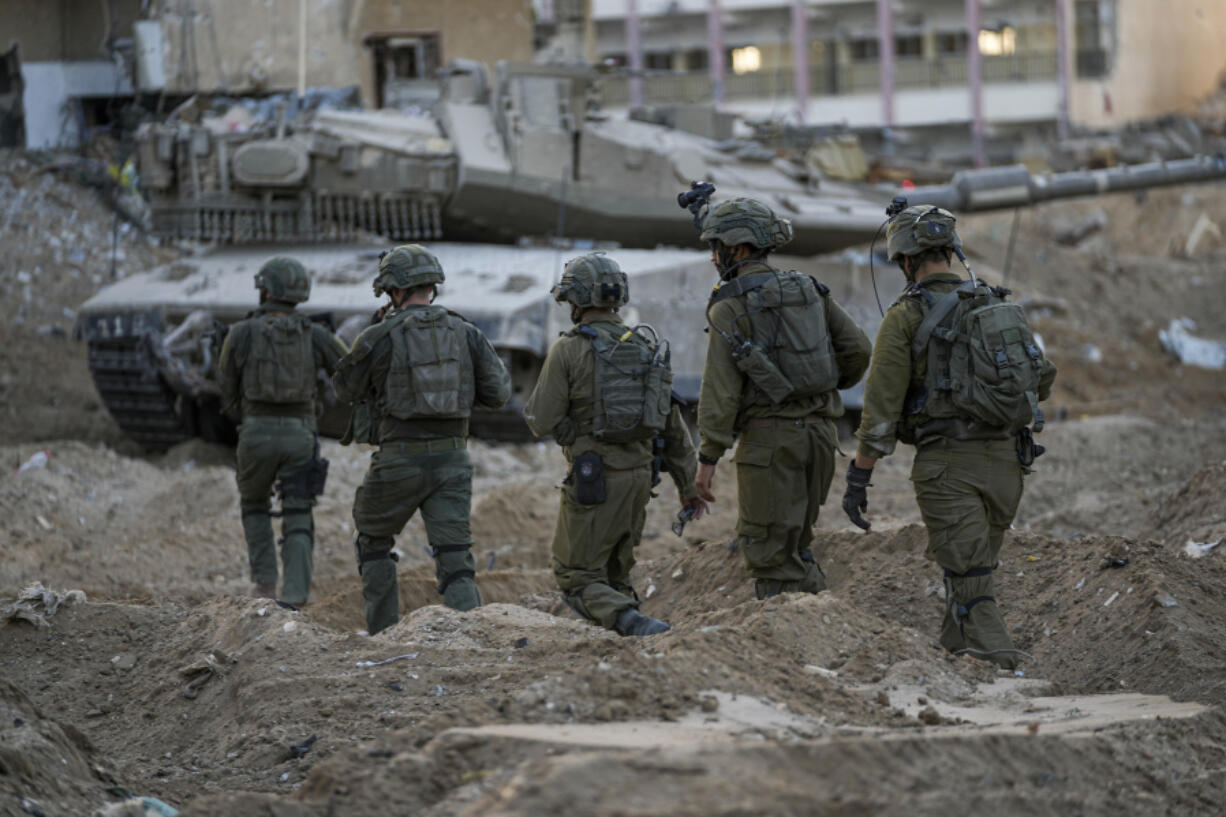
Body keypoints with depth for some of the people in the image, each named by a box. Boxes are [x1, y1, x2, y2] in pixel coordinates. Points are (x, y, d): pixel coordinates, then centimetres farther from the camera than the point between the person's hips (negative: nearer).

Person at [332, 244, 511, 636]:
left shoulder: (380, 338, -5)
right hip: (453, 459, 2)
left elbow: (345, 387, 9)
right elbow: (499, 391, 5)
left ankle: (383, 635, 20)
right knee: (455, 559, -1)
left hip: (400, 459, -2)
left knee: (374, 542, 21)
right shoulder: (465, 333, 5)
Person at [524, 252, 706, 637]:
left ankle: (630, 623, -23)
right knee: (614, 572, 21)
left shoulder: (569, 350, -11)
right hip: (640, 475, 6)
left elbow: (542, 422, -9)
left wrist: (534, 403, 14)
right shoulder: (647, 346, 6)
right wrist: (687, 485, 16)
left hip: (594, 480, -6)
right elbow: (673, 421, 9)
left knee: (578, 577, 1)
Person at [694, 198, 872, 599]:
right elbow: (858, 348, 7)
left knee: (768, 548, 0)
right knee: (793, 540, 20)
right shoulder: (810, 291, 11)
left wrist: (709, 455, -13)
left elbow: (721, 386, -13)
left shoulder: (731, 304, -7)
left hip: (768, 435, -6)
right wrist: (834, 384, 27)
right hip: (819, 430, 6)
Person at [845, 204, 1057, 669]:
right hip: (1006, 460, 6)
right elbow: (1042, 379, 17)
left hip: (949, 464, -6)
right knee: (971, 573, 21)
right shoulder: (997, 306, 11)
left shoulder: (906, 317, -6)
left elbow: (881, 407, -9)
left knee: (970, 588, -7)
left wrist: (858, 478, -4)